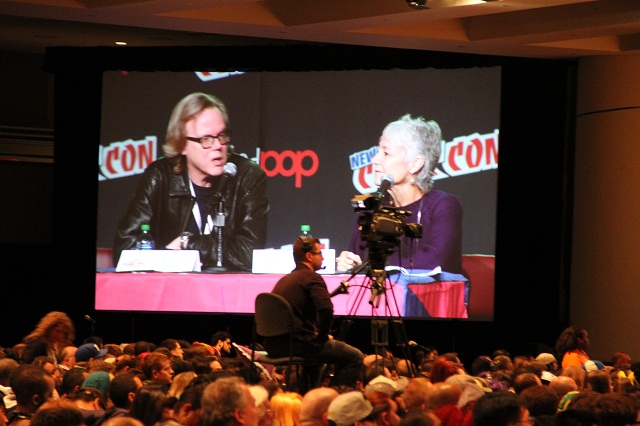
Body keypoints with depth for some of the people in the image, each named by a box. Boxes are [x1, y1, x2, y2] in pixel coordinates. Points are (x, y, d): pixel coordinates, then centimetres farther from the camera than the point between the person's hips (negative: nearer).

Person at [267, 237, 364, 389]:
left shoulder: (284, 279, 18)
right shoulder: (312, 277, -8)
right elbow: (326, 309, -23)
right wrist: (323, 335, -6)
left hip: (273, 345, 9)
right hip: (297, 343, -9)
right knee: (355, 357, -1)